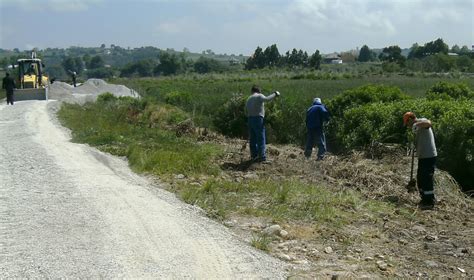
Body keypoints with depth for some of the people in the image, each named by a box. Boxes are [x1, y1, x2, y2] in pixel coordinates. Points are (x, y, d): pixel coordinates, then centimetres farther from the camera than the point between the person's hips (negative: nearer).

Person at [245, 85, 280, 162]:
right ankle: (262, 156, -3)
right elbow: (266, 99, -24)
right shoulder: (259, 96, -3)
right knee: (261, 139, -3)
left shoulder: (248, 99, 19)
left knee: (253, 139, 12)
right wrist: (275, 94, -16)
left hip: (250, 119, 7)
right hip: (258, 119, -7)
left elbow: (246, 110, 17)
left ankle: (254, 155, 14)